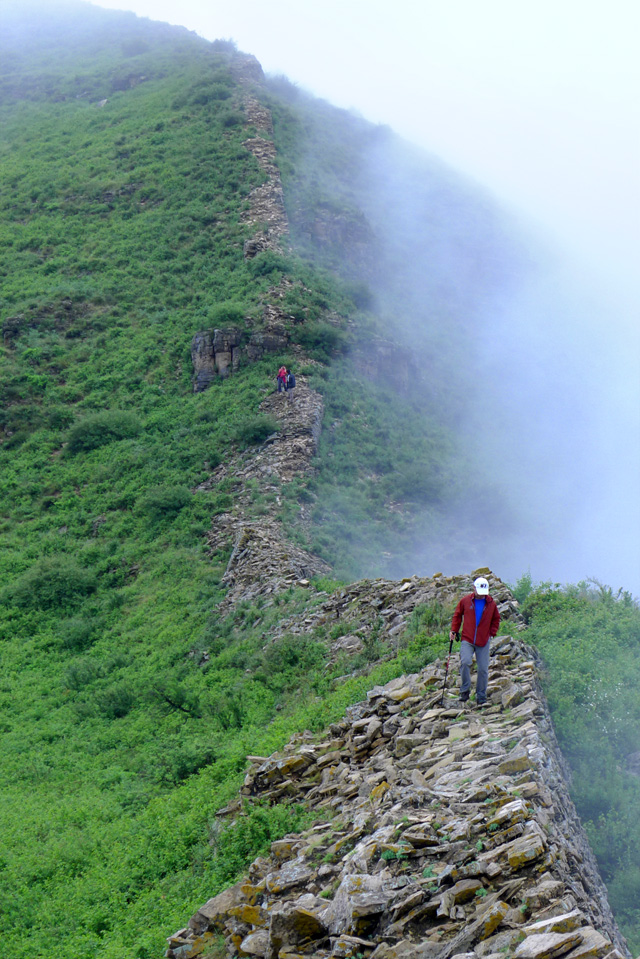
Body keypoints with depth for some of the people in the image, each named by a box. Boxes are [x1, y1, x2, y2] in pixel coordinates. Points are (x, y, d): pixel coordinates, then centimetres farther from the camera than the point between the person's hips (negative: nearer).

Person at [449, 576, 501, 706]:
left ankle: (481, 697, 14)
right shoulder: (465, 600, 0)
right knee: (465, 662, -22)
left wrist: (492, 632, 9)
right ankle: (465, 692, -8)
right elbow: (457, 616, 13)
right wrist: (454, 630, 5)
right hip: (467, 639, -2)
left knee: (483, 669, 1)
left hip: (484, 641, 2)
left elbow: (496, 619, 20)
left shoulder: (491, 603, 5)